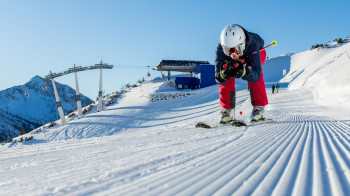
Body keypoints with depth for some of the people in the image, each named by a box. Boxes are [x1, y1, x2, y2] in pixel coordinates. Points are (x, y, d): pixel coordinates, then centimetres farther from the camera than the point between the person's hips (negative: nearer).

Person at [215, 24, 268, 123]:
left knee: (252, 73, -33)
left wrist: (244, 72, -70)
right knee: (226, 79, -21)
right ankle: (228, 112, -6)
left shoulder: (252, 45, -45)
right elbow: (219, 79, -40)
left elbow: (256, 76, -49)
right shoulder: (220, 49, -39)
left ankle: (259, 108, -20)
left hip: (258, 52, -2)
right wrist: (223, 74, -63)